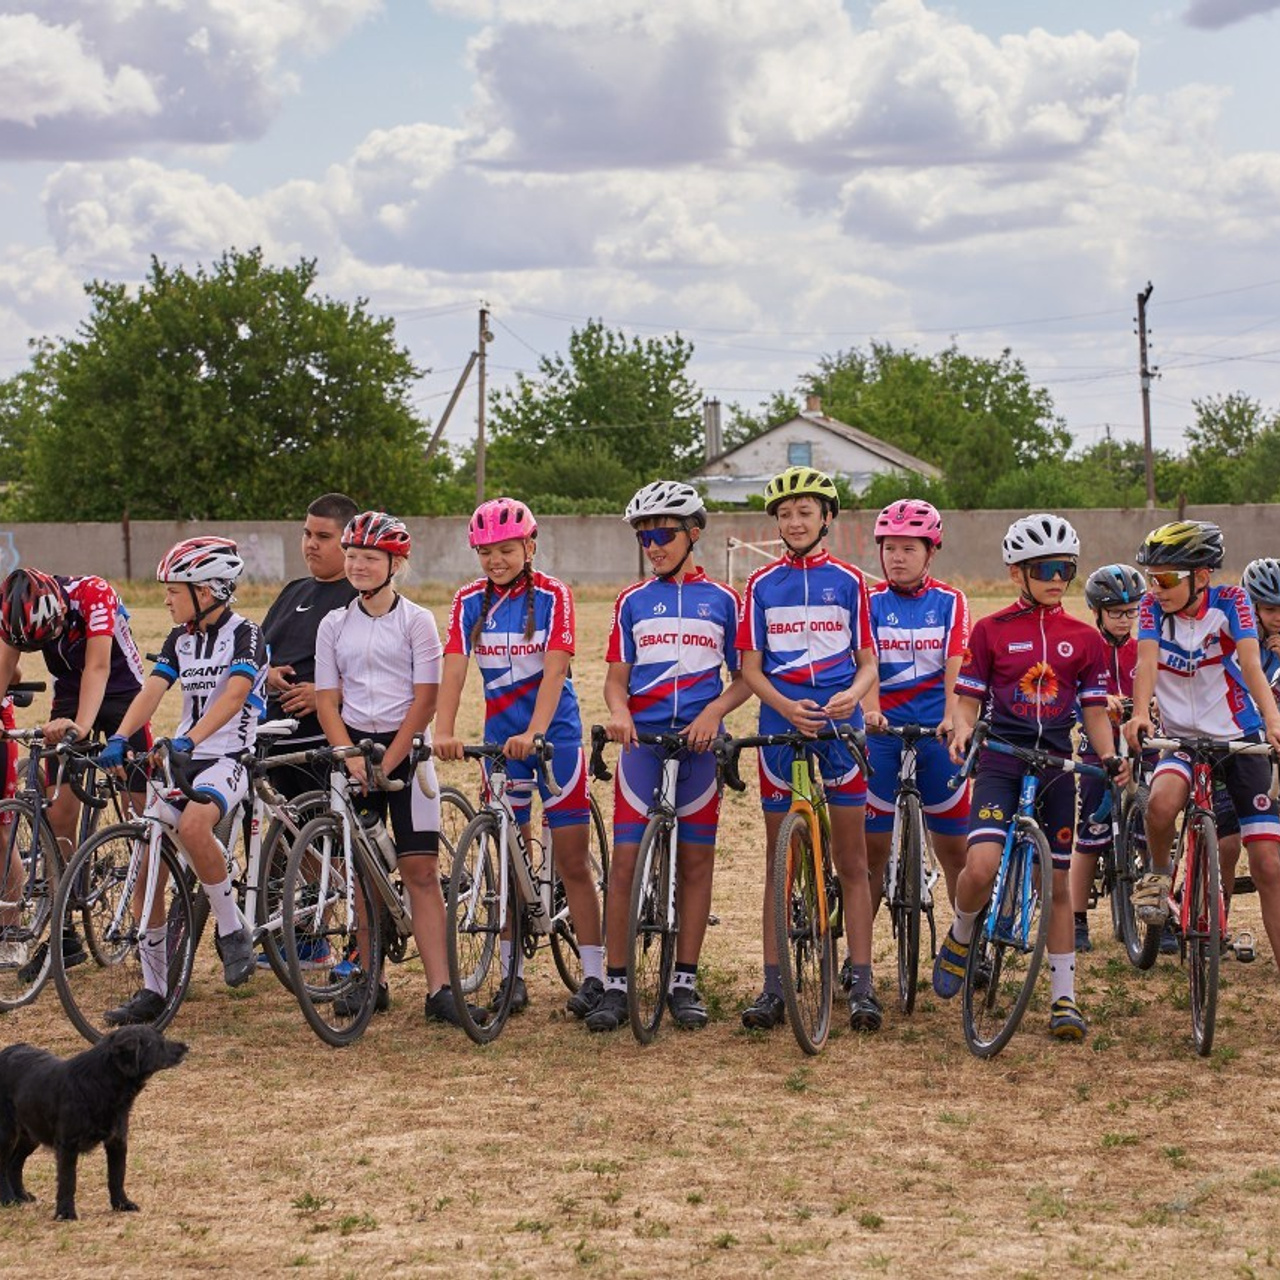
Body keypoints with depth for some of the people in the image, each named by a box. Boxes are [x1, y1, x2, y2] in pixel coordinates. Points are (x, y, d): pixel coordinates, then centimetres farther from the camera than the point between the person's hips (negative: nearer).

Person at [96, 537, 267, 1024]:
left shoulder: (244, 634, -8)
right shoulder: (180, 639, 12)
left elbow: (233, 694, -24)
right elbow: (151, 691, 0)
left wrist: (189, 739, -37)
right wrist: (119, 738, -18)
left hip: (227, 757, -7)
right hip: (180, 759, 7)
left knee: (193, 825, -37)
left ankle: (233, 930, -16)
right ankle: (154, 988, 8)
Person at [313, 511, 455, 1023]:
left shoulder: (416, 620, -1)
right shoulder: (334, 625, 7)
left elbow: (425, 699, -6)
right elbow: (327, 702, 5)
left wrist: (387, 762, -13)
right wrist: (352, 759, -11)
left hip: (405, 747, -3)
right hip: (353, 749, 3)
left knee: (420, 870, -8)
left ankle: (439, 989, -11)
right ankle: (371, 981, 13)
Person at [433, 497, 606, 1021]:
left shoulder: (552, 596, -9)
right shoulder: (470, 601, 0)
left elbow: (554, 669, -19)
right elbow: (454, 668, -9)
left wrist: (534, 732, -32)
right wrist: (444, 731, -24)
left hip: (554, 736, -3)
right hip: (500, 737, 3)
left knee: (573, 861, -1)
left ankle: (593, 975, 4)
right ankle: (512, 973, 15)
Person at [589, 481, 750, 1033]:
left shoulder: (722, 600, 6)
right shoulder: (633, 602, 9)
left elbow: (743, 677, 7)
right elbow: (616, 677, 8)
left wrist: (714, 712, -11)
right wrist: (618, 711, -13)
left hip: (699, 740, 0)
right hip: (642, 740, 0)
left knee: (695, 861, 3)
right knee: (625, 861, -5)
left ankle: (684, 982, 11)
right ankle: (615, 984, 0)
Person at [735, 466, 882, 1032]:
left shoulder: (848, 581, 5)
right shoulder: (762, 585, 5)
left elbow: (867, 662, 5)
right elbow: (750, 668, 3)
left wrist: (852, 695, -16)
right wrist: (786, 707, -15)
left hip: (839, 725, -1)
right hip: (781, 725, 1)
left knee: (852, 862, 1)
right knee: (779, 860, 5)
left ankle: (861, 984, 4)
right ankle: (774, 985, 8)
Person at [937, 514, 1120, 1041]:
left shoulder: (1084, 638, 7)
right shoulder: (990, 631, 2)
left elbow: (1094, 711, 8)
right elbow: (969, 699, 3)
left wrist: (1111, 758, -9)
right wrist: (961, 732, -18)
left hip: (1057, 768, 2)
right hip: (1001, 764, -2)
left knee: (1056, 884, 6)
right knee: (982, 868, -22)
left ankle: (1064, 998, 13)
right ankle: (960, 936, 9)